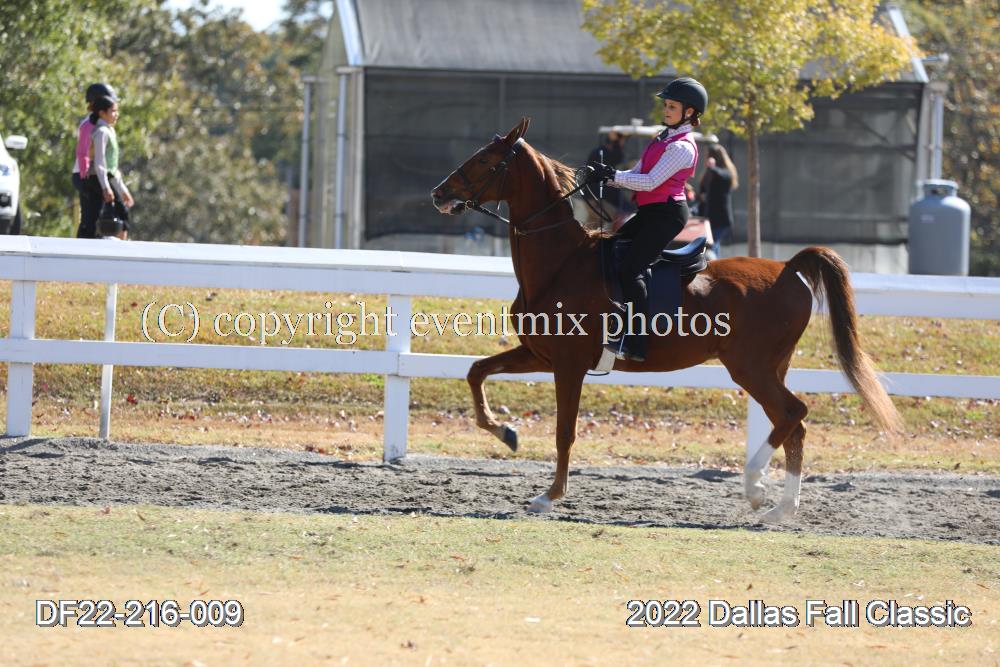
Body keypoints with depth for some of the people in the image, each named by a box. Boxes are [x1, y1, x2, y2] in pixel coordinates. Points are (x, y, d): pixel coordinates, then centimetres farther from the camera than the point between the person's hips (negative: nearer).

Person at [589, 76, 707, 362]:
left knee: (629, 269, -21)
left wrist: (613, 175, -18)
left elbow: (650, 181, -21)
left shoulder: (681, 146, -14)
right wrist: (608, 176, -2)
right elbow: (637, 173, 15)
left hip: (666, 213, -11)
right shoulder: (663, 139, 17)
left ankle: (635, 342, -24)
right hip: (650, 212, 11)